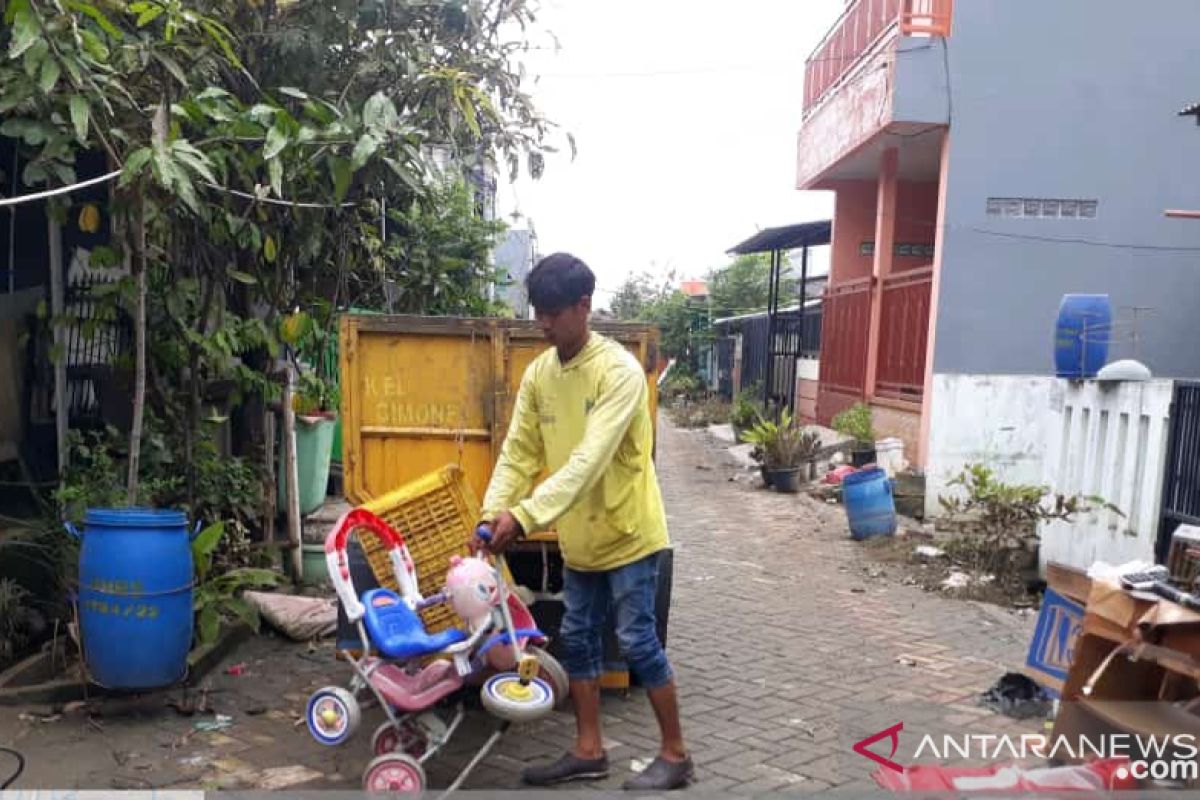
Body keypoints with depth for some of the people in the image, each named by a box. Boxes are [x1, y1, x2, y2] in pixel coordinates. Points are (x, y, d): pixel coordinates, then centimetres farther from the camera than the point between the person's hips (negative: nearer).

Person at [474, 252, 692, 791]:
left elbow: (589, 461, -30)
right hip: (579, 536, 7)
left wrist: (524, 516, -36)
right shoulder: (538, 374, 1)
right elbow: (518, 452, 0)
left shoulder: (619, 371, -22)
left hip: (627, 531, -7)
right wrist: (493, 512, -15)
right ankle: (589, 750, 28)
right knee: (577, 639, 13)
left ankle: (675, 755, 19)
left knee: (637, 641, 0)